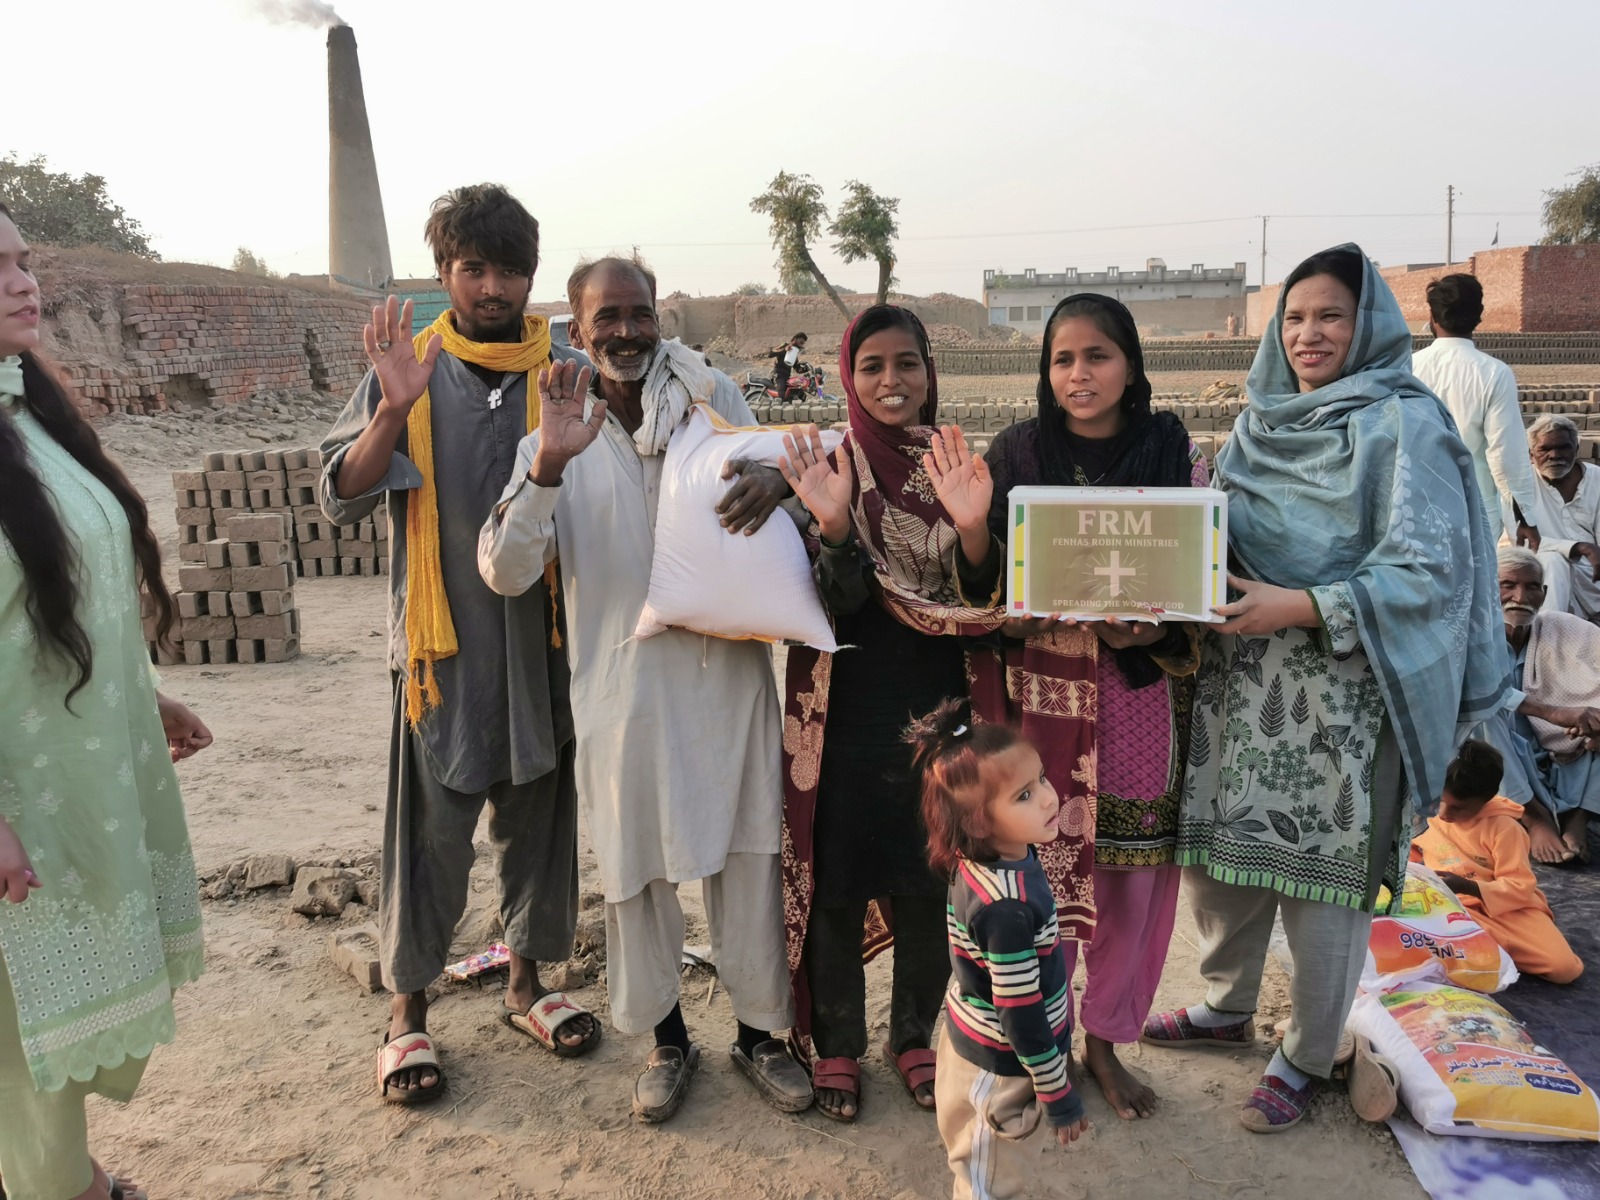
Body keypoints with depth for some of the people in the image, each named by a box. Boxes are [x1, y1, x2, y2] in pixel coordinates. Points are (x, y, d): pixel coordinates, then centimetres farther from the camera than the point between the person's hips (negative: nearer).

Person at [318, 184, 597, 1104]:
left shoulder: (569, 372, 2)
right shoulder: (409, 370, 0)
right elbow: (342, 499, -7)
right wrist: (393, 411, -22)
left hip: (544, 640, 2)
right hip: (444, 642, -2)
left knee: (540, 817, 14)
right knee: (432, 831, 5)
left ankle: (528, 979, 34)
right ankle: (410, 1007, 24)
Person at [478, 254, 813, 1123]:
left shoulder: (711, 399, 4)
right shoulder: (554, 441, 2)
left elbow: (767, 473, 13)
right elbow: (504, 571, -7)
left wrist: (773, 478, -13)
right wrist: (549, 465, -23)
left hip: (727, 671, 0)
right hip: (621, 686, 0)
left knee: (748, 861, 9)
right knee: (636, 871, 12)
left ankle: (759, 1032, 30)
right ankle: (667, 1040, 34)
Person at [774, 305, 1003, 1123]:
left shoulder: (960, 464, 2)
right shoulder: (822, 468, -4)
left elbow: (982, 600, -6)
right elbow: (834, 604, -13)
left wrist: (971, 528, -25)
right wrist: (833, 526, -31)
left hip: (937, 704, 2)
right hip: (848, 708, -2)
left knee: (929, 881, 11)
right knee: (837, 876, 7)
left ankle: (914, 1035, 33)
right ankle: (836, 1044, 27)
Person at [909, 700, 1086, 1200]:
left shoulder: (985, 859, -9)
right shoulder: (1007, 906, -36)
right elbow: (1020, 1015, -27)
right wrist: (1058, 1095, -15)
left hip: (972, 1041, 8)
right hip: (1000, 1065, -7)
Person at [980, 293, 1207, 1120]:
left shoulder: (1177, 456, 2)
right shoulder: (1017, 454, 0)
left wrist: (1150, 631, -14)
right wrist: (1044, 623, -18)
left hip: (1140, 694, 1)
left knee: (1131, 874, 8)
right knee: (1040, 869, 3)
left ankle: (1106, 1039, 30)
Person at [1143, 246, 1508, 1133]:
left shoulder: (1404, 425, -7)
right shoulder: (1261, 425, 12)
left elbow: (1432, 566, -14)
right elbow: (1212, 537, 16)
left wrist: (1301, 607, -22)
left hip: (1343, 687, -6)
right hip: (1239, 676, 6)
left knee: (1320, 866, 2)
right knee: (1219, 843, 13)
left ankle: (1306, 1057, 22)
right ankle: (1228, 1006, 36)